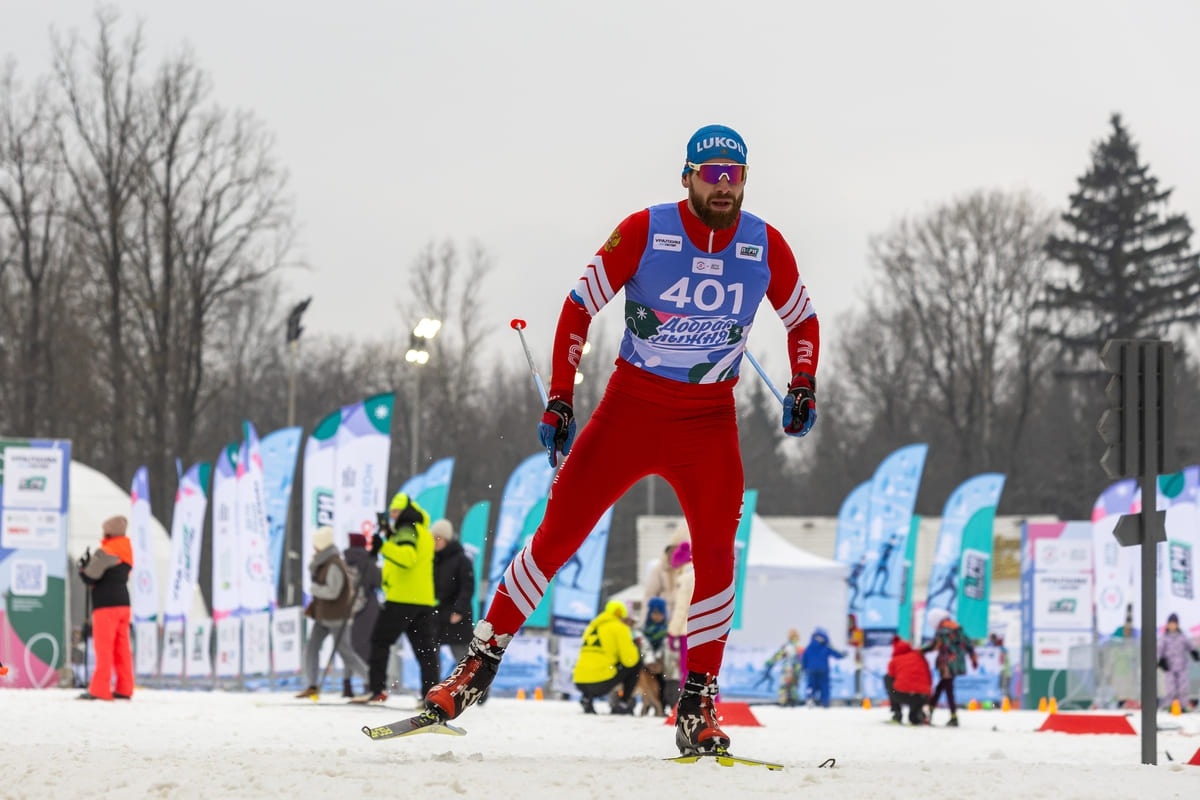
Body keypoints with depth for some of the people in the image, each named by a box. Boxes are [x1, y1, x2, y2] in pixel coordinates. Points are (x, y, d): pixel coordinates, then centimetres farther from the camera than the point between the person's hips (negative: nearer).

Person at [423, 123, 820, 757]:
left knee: (716, 553, -14)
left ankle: (697, 710, -7)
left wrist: (803, 387, 1)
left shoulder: (765, 246, -2)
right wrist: (559, 399, -10)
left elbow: (802, 319, 15)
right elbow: (580, 307, -5)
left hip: (709, 420, 1)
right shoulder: (645, 231, -10)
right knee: (558, 533, -4)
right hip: (631, 406, -1)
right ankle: (480, 664, 7)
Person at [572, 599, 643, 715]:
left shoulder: (592, 626, 23)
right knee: (636, 663, 11)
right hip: (601, 682, -7)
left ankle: (586, 698, 12)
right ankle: (623, 703, 7)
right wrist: (634, 648, 18)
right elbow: (629, 659, -3)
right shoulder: (619, 627, 2)